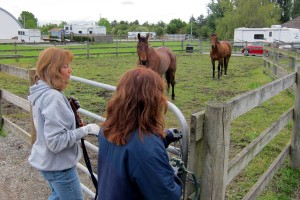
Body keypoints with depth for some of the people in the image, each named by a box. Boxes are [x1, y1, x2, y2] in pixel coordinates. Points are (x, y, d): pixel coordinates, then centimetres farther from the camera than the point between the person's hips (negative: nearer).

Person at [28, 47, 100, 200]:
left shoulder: (42, 92, 2)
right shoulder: (53, 97, -28)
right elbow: (56, 141, -30)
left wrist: (70, 114, 5)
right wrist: (85, 130, -24)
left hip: (48, 161, 9)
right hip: (58, 165, -9)